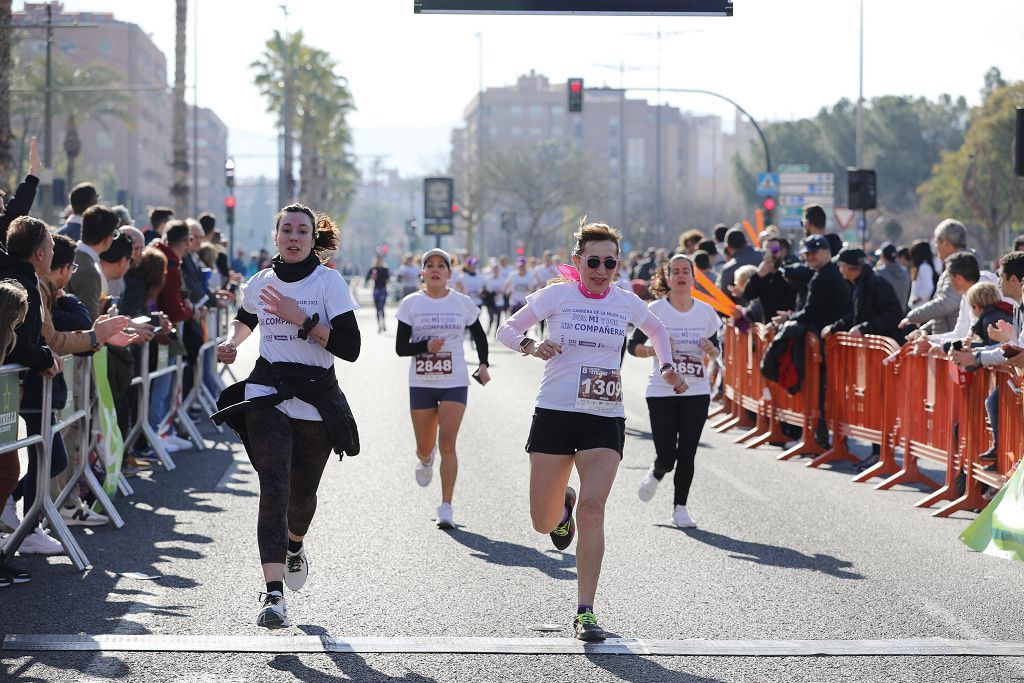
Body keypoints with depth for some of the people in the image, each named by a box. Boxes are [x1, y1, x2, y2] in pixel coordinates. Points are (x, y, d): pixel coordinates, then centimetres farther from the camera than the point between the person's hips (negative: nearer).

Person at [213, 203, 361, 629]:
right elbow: (244, 319, 31)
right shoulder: (260, 283, 6)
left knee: (302, 492, 13)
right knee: (274, 488, -17)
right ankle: (274, 595, -26)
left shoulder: (329, 282, -5)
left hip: (316, 400, -1)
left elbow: (350, 347, -14)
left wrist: (301, 319, -19)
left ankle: (295, 545, 51)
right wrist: (232, 343, 10)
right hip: (267, 397, 1)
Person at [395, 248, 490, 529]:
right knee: (425, 447, 8)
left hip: (454, 383, -1)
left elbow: (479, 336, 18)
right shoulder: (411, 303, 0)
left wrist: (483, 364, 3)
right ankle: (425, 459, 48)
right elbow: (400, 347, -2)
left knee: (447, 443, -15)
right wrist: (426, 346, -20)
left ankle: (446, 508, -13)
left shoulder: (463, 303, 2)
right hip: (421, 383, 1)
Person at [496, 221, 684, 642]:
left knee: (592, 509, -17)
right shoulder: (557, 295, -1)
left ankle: (585, 612, -13)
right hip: (555, 414, -1)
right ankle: (562, 507, 43)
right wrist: (532, 347, -17)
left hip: (605, 421, 1)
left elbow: (656, 329, 28)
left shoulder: (626, 303, 7)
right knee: (544, 523, 3)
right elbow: (507, 330, 3)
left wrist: (666, 366, 14)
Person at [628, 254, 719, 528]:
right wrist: (654, 349, -20)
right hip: (662, 392, -2)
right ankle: (656, 474, 30)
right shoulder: (655, 310, -6)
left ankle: (680, 507, 15)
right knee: (667, 457, -6)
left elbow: (715, 349, 15)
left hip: (696, 393, 2)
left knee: (687, 454, 0)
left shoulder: (706, 312, 4)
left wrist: (712, 349, -8)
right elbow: (634, 346, -1)